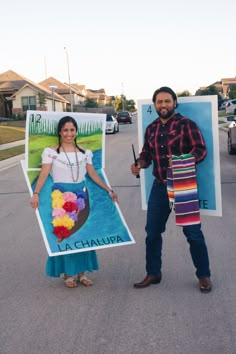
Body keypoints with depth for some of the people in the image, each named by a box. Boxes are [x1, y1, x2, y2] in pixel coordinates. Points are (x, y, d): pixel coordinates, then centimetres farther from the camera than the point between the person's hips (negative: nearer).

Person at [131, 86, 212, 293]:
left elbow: (201, 150, -14)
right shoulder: (151, 129, 9)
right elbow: (146, 154, 15)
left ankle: (204, 275, 18)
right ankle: (153, 273, 25)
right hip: (160, 187, 5)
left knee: (192, 231, 2)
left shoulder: (186, 124, -8)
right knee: (153, 231, 9)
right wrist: (140, 164, -8)